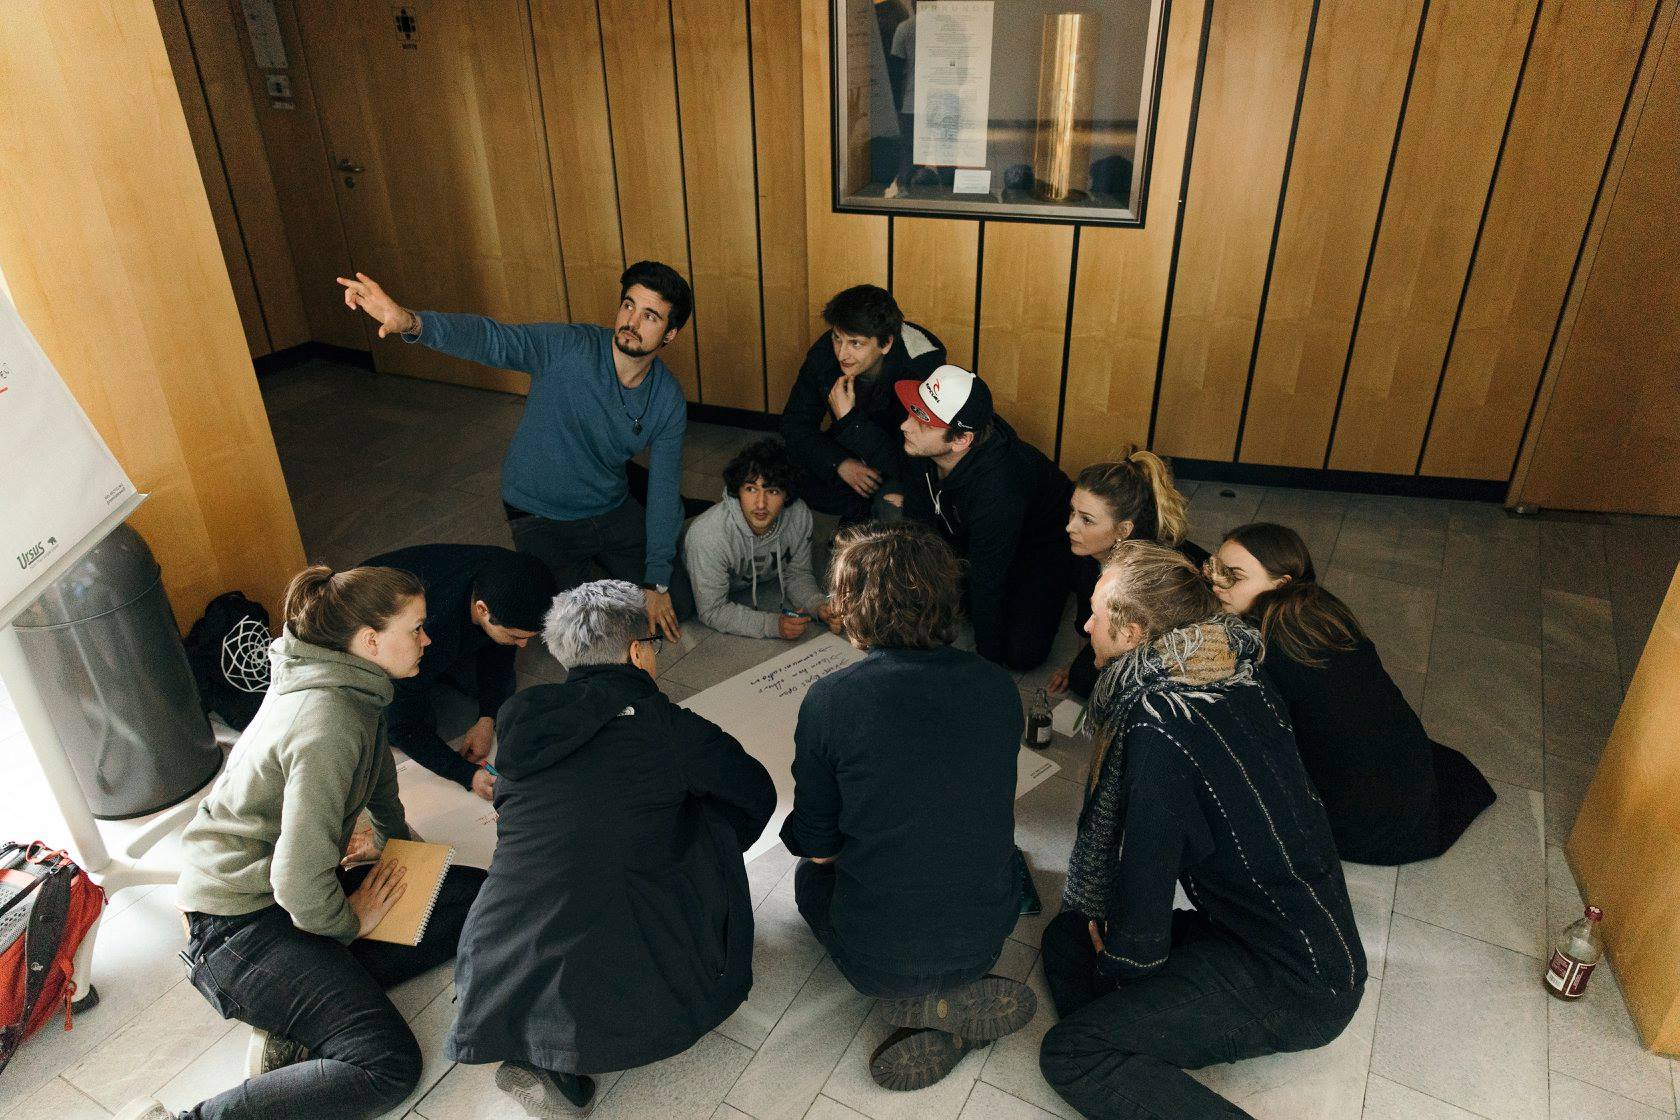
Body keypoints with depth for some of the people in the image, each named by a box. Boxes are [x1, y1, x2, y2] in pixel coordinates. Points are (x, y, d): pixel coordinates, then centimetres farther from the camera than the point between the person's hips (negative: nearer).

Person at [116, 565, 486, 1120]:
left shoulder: (350, 685, 1)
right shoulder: (328, 726, -28)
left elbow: (374, 759, 23)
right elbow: (300, 883, -28)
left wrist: (392, 835, 18)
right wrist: (347, 923, -10)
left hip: (296, 891, 10)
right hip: (241, 923, -10)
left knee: (481, 897, -5)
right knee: (388, 1064, -22)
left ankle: (298, 1007, -5)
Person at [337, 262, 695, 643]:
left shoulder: (669, 402, -12)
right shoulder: (565, 347, -22)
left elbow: (664, 491, -11)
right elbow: (489, 339, -36)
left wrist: (658, 582, -12)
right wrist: (412, 322, -57)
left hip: (614, 511, 3)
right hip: (543, 519, -3)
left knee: (677, 606, 7)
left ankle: (595, 558, 29)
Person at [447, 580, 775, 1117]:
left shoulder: (519, 716, 4)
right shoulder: (669, 728, -6)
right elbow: (757, 795, 11)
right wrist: (704, 858, 32)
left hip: (494, 1000, 5)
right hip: (631, 1011, -4)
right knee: (714, 810, 14)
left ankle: (539, 1059, 13)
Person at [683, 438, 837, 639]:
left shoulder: (799, 515, -23)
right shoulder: (707, 534, -38)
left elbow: (797, 574, -5)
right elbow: (712, 611, -30)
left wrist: (819, 604, -25)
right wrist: (773, 625, -39)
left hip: (762, 582, 5)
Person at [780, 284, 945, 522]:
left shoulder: (921, 366, -32)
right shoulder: (824, 353, -17)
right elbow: (794, 425, -10)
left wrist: (848, 420, -41)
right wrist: (840, 464, -25)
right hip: (852, 455, 5)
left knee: (892, 507, -35)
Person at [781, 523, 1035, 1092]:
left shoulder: (830, 699, -21)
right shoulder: (999, 686, -8)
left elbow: (817, 847, -9)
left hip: (879, 958, -3)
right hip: (986, 937, 4)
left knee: (810, 874, 28)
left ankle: (927, 1004, 4)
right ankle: (953, 1013, 8)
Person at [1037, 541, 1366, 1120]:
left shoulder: (1156, 729, -26)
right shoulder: (1236, 681, 2)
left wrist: (1114, 969, 0)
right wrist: (1113, 921, 8)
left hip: (1292, 985, -9)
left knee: (1068, 1053, -14)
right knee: (1068, 933, 10)